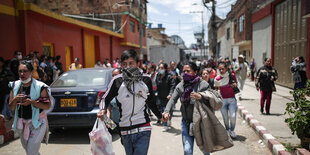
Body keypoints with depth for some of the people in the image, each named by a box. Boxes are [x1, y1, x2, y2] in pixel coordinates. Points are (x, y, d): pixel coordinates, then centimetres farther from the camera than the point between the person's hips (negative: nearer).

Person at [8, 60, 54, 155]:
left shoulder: (40, 86, -15)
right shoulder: (15, 86, 0)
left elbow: (47, 106, -16)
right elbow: (11, 108, 3)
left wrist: (31, 102, -27)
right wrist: (15, 100, -18)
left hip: (37, 123, -6)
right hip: (21, 123, 6)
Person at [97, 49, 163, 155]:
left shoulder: (146, 80, 0)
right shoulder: (117, 81, -5)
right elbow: (106, 98, 6)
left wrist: (160, 116, 22)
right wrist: (103, 110, -14)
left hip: (143, 130, -1)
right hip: (125, 130, 1)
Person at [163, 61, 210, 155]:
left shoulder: (203, 85, -9)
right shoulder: (180, 86, 2)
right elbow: (173, 99, -6)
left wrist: (200, 97, -32)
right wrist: (166, 111, -22)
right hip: (186, 122, 2)